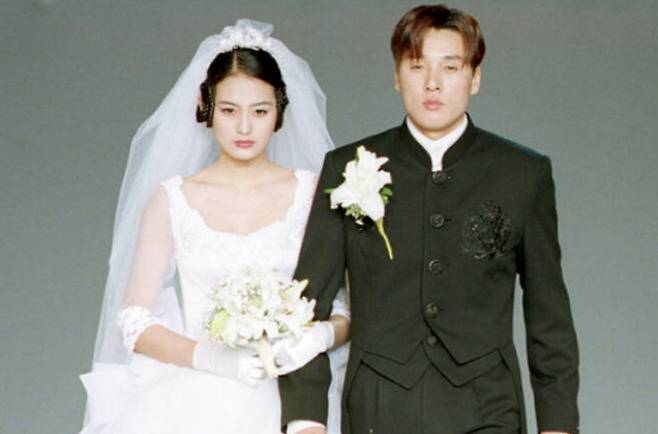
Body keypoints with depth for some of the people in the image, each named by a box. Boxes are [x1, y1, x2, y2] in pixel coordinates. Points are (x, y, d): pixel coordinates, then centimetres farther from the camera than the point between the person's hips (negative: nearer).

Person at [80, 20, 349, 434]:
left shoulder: (312, 193, 6)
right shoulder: (171, 199, 5)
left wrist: (323, 335, -14)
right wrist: (212, 358, -13)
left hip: (279, 400, 1)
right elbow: (135, 322, 2)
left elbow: (352, 309, 8)